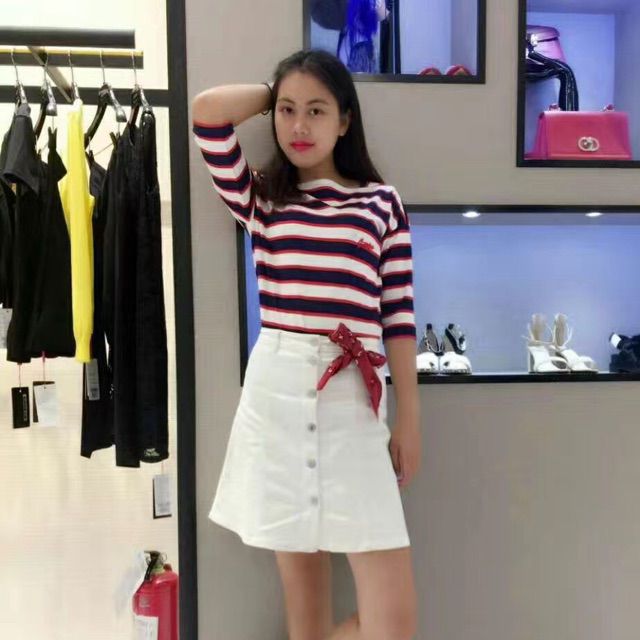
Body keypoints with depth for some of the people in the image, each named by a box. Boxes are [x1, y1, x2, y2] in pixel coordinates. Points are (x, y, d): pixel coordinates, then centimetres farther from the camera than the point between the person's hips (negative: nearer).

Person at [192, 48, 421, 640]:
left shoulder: (381, 201, 8)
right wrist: (277, 93, 13)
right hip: (277, 392, 0)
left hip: (354, 398, 1)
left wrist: (409, 418, 4)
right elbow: (207, 110, -3)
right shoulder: (260, 199, 10)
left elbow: (398, 312, 6)